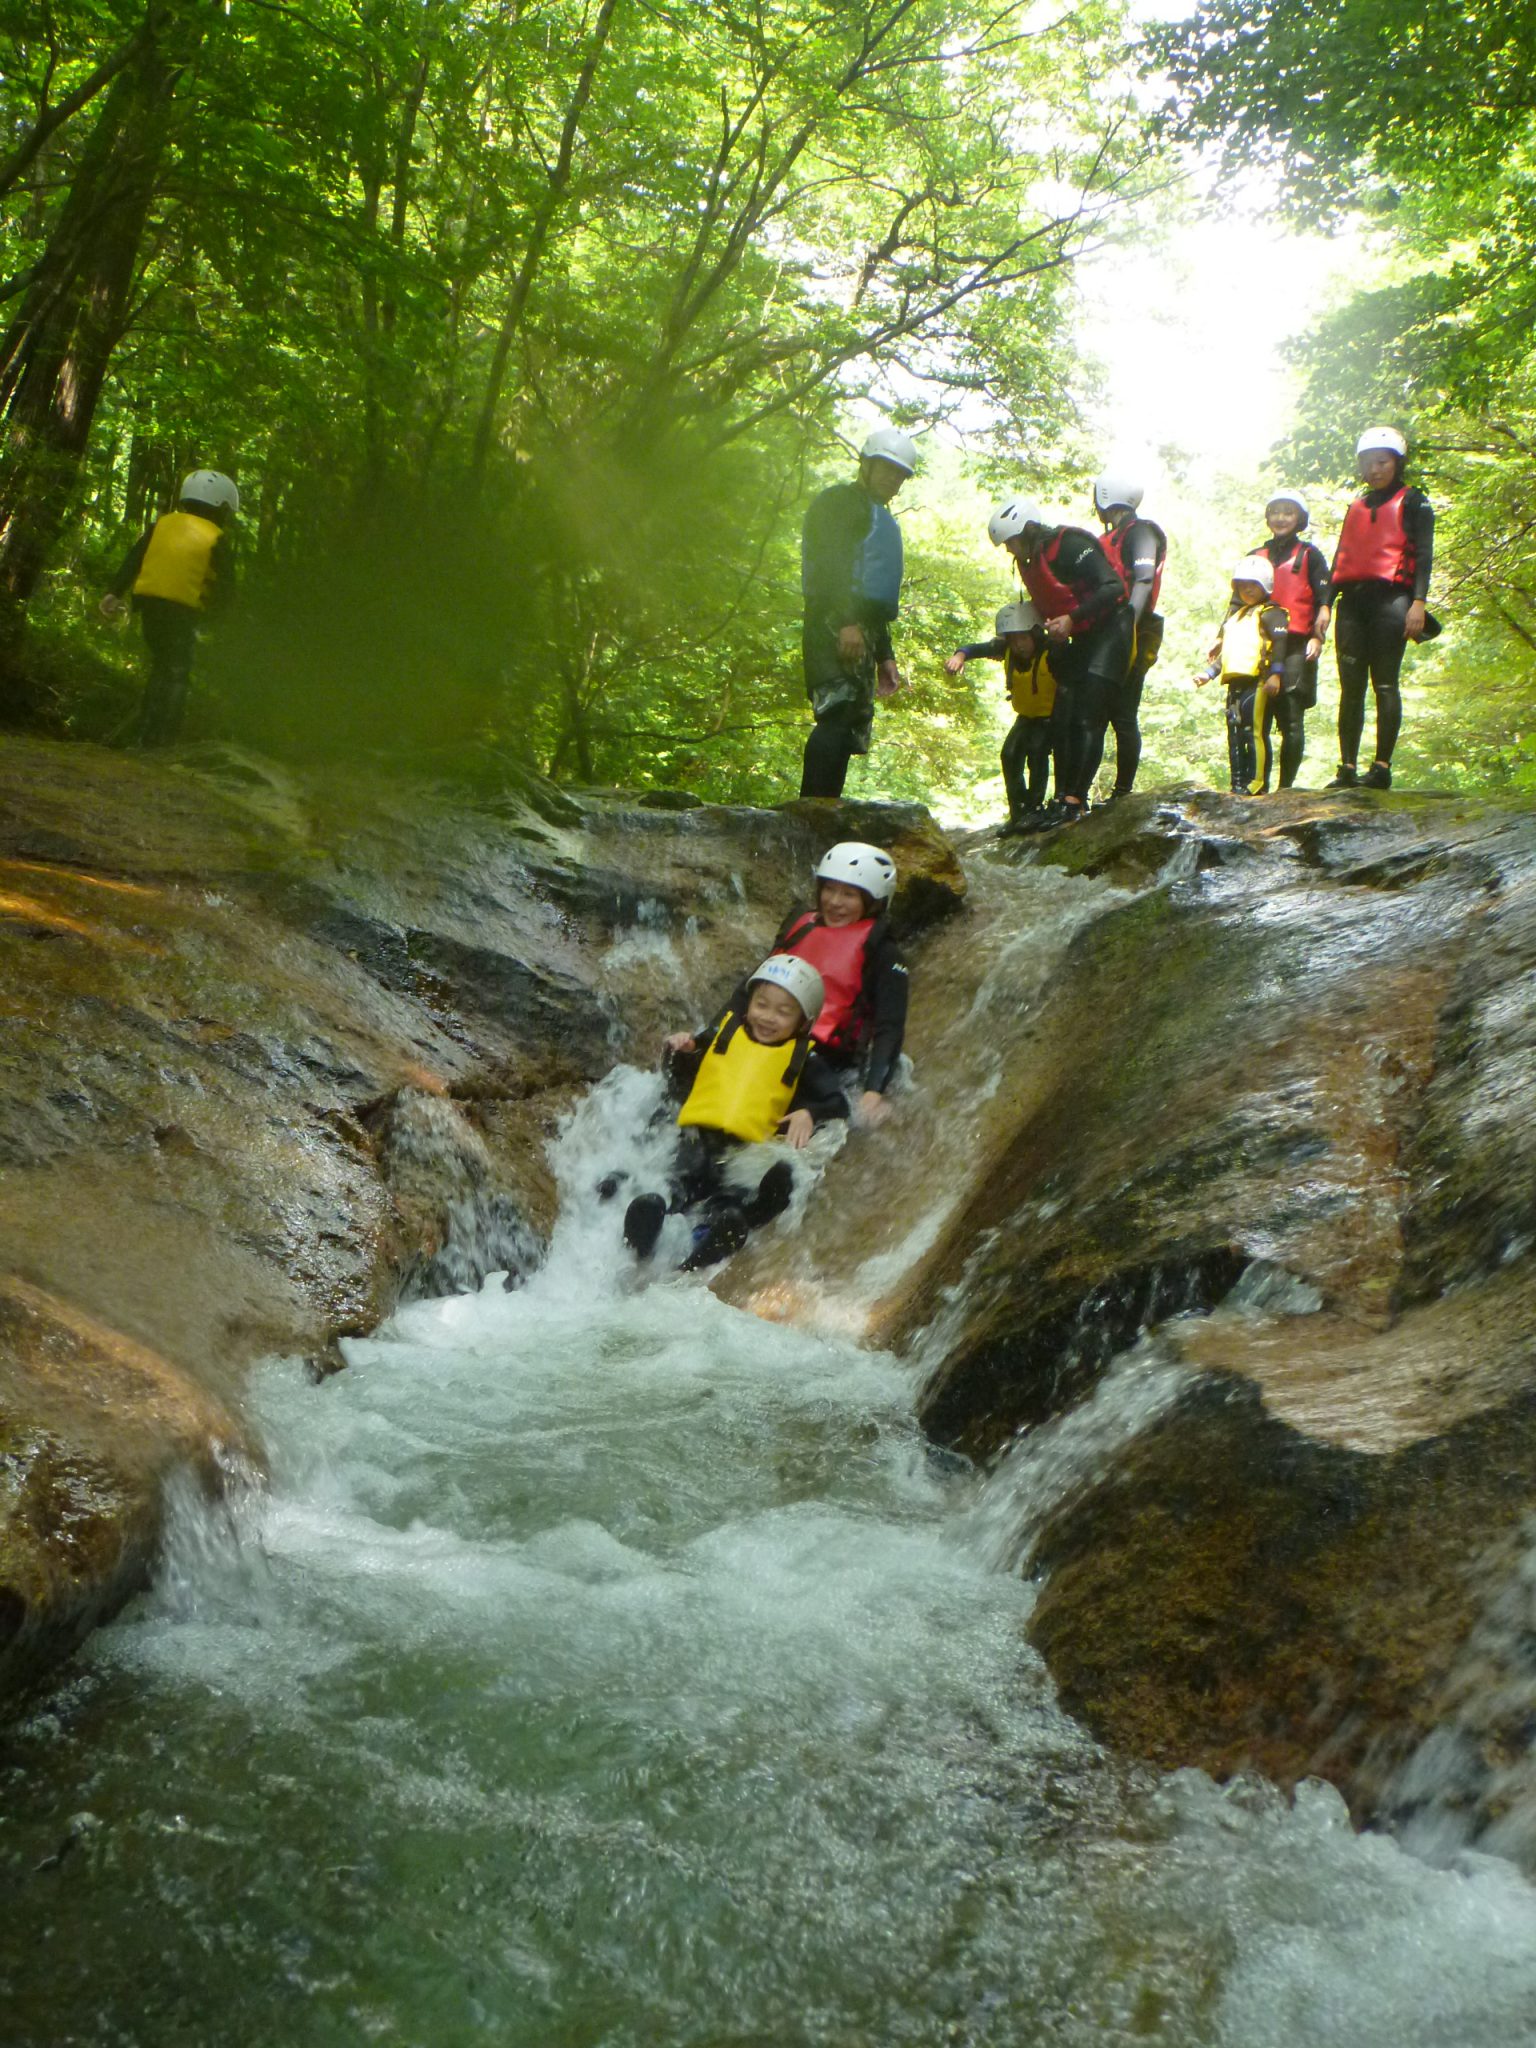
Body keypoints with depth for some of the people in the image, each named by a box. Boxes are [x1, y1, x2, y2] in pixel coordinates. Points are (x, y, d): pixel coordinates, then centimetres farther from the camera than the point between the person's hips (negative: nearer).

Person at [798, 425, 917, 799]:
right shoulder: (839, 501, 2)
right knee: (839, 713, -22)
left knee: (853, 727, 4)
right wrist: (845, 621, -26)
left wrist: (884, 656, 27)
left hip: (860, 628, 10)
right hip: (834, 627, -10)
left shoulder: (881, 520, 31)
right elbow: (827, 563, -15)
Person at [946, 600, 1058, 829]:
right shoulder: (1006, 649, -15)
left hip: (1052, 715, -6)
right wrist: (960, 655, -40)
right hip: (1026, 715, 6)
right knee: (1010, 753, -9)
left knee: (1037, 750, -27)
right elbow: (979, 649, -22)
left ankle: (1035, 808, -17)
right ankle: (1018, 813, 1)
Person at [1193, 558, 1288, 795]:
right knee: (1234, 735, 6)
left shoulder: (1269, 613, 1)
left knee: (1251, 731, -15)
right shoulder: (1234, 616, 28)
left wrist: (1275, 674, -20)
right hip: (1235, 682, 9)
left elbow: (1280, 642, -11)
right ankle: (1238, 783, 8)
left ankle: (1255, 782, -16)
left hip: (1255, 680, -9)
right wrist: (1208, 673, 24)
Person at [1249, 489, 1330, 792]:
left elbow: (1323, 600, 5)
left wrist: (1317, 636, -9)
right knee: (1257, 722, -1)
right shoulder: (1255, 557, 22)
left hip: (1295, 648, -4)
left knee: (1291, 722, -10)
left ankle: (1286, 787, -8)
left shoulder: (1309, 555, 11)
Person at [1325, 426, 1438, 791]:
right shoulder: (1356, 507, 23)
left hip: (1390, 599, -5)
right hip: (1352, 601, 6)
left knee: (1384, 685, -9)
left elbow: (1423, 554, -2)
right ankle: (1347, 768, 0)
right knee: (1351, 686, 1)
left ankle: (1382, 768, -11)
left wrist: (1418, 602, -14)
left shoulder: (1413, 502, 7)